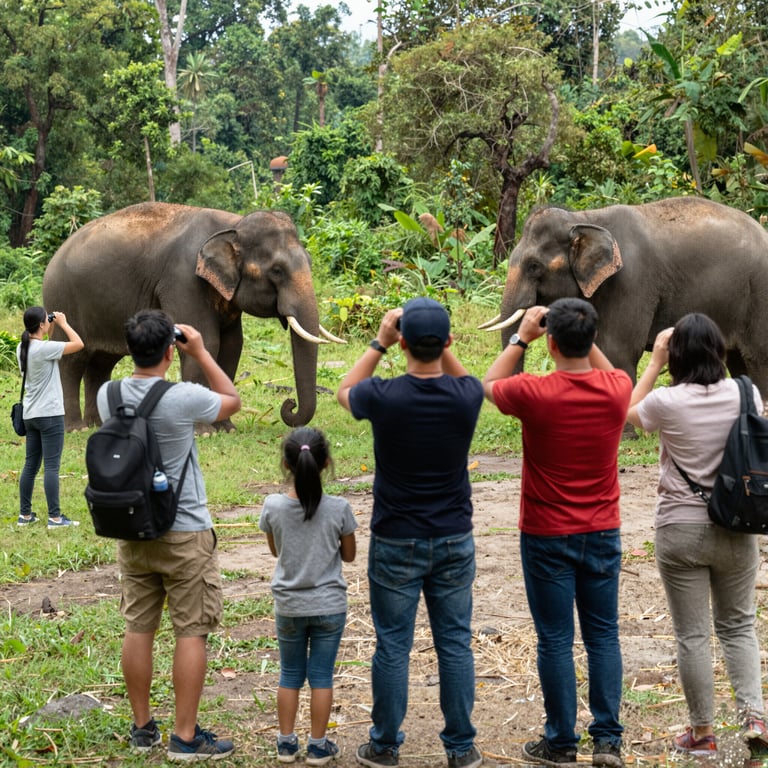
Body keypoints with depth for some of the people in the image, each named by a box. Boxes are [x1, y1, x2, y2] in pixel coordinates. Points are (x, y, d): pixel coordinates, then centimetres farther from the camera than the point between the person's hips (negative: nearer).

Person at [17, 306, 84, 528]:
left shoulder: (23, 348, 6)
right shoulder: (44, 348, -18)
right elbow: (78, 344, -16)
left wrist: (50, 329, 16)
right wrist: (63, 323, -4)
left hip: (31, 415, 8)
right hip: (50, 414, -8)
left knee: (30, 465, 12)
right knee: (51, 467, -6)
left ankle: (25, 514, 17)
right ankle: (55, 517, -4)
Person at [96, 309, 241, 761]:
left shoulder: (108, 396, -5)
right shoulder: (184, 399, -20)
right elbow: (233, 400, 1)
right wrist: (201, 352, 5)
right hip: (185, 534, -5)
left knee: (138, 629, 12)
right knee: (192, 632, 2)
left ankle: (143, 728, 22)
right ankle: (186, 737, 5)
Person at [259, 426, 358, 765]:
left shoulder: (273, 506, -12)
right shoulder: (338, 508, -16)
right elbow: (349, 555, -2)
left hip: (289, 606, 1)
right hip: (329, 606, -1)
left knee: (290, 674, 16)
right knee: (321, 676, 9)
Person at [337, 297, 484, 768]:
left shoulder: (384, 397, -16)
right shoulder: (466, 396, -10)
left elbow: (345, 391, 9)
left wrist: (379, 343, 9)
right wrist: (442, 344, 8)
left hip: (396, 542, -2)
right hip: (454, 541, 2)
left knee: (393, 645, 7)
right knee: (456, 643, 9)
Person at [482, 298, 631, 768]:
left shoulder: (534, 393, -18)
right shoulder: (616, 390, -8)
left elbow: (488, 385, 5)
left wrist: (521, 338, 9)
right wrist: (583, 332, 12)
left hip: (548, 537, -3)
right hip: (603, 534, 3)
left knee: (555, 640, 5)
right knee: (603, 635, 11)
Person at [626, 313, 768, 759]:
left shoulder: (667, 402, -14)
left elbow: (628, 411, 9)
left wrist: (655, 363, 8)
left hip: (681, 530, -3)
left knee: (693, 634, 7)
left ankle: (703, 732, 15)